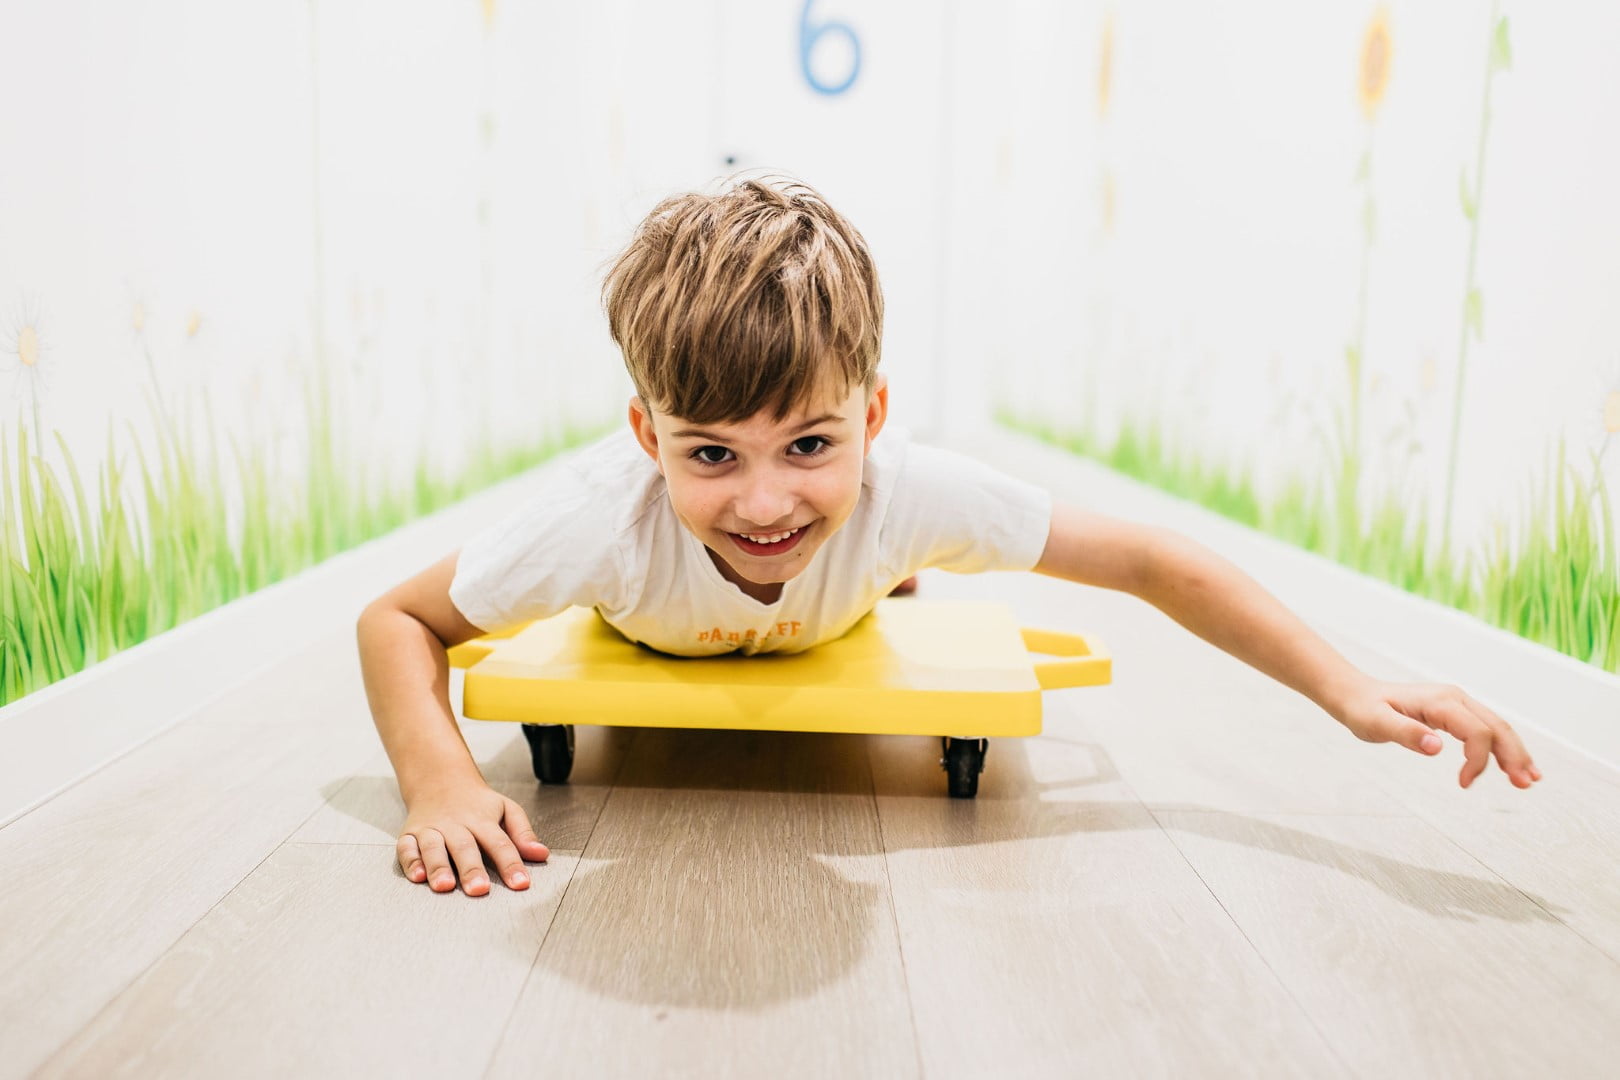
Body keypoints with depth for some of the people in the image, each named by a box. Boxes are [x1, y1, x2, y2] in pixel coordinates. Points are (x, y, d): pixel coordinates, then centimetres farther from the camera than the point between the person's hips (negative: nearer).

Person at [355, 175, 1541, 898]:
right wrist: (442, 783, -52)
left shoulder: (908, 492, -47)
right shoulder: (604, 519, -49)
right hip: (651, 658, 0)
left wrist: (1350, 691, -44)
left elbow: (1155, 563, -37)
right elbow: (396, 620, -34)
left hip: (818, 654, 0)